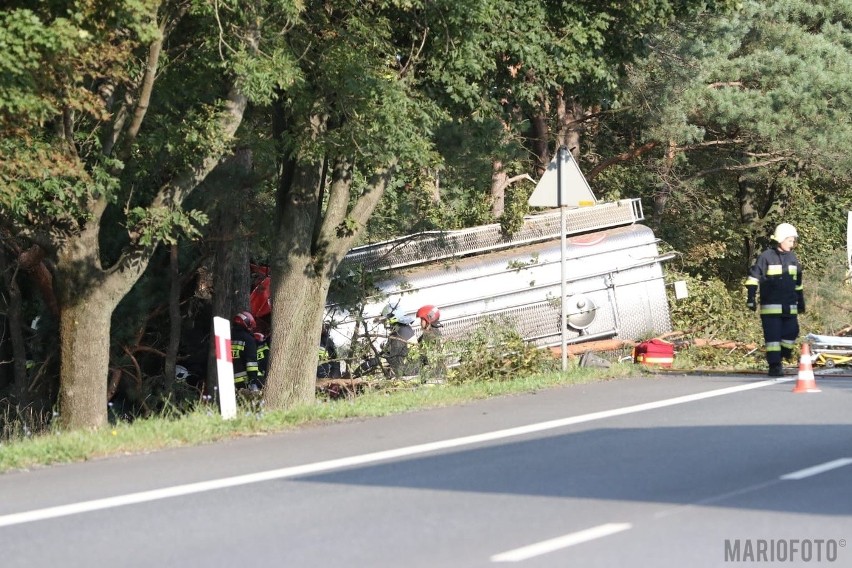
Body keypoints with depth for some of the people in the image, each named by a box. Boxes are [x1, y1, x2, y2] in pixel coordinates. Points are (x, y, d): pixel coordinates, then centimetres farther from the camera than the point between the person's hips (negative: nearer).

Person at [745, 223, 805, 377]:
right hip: (771, 306, -5)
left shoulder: (792, 258, 13)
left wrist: (800, 302, 24)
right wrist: (751, 298, -12)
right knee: (773, 335, -6)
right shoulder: (766, 257, -6)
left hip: (789, 306, 5)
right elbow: (753, 277, -6)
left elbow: (798, 283, 21)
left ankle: (779, 357, 20)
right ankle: (774, 366, -3)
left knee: (791, 333, 1)